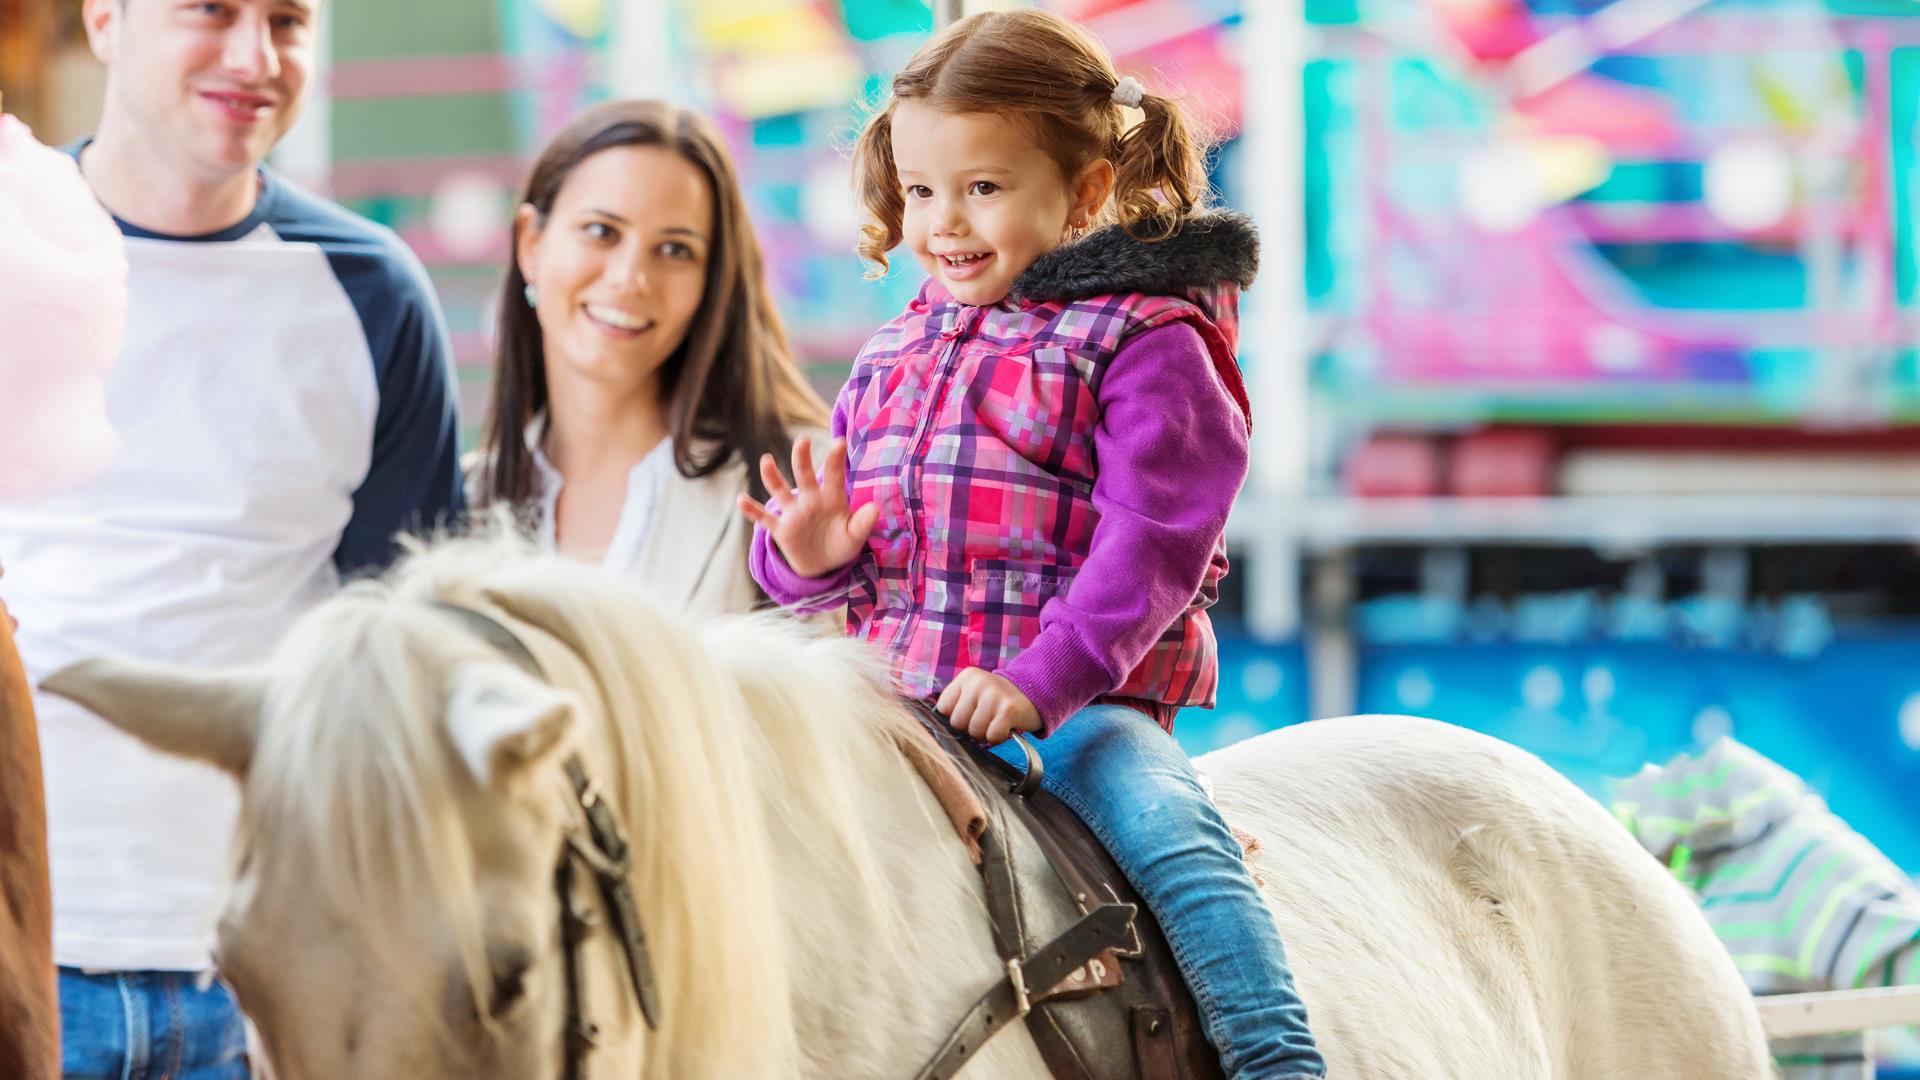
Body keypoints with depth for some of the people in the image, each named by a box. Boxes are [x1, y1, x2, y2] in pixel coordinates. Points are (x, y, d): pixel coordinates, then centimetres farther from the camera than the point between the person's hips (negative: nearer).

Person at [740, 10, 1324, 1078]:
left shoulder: (1140, 341, -3)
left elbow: (1153, 540, -13)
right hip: (895, 699, 6)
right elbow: (832, 545, 24)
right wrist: (808, 555, -3)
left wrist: (1040, 679, -25)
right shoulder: (890, 362, 18)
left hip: (1080, 697, -6)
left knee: (1162, 822, -31)